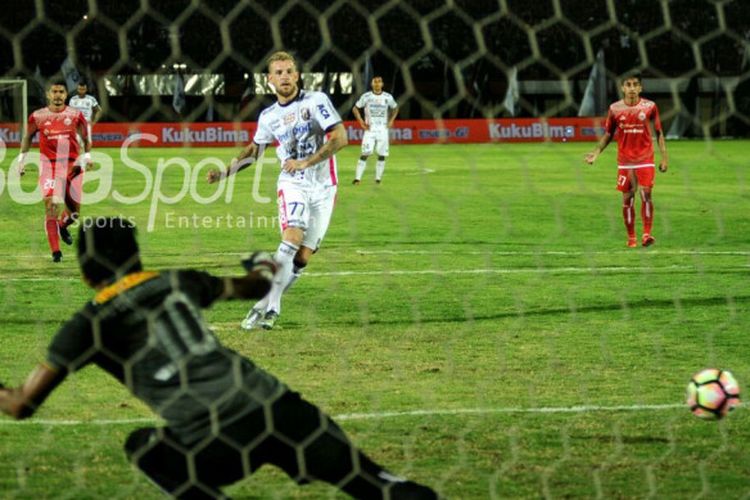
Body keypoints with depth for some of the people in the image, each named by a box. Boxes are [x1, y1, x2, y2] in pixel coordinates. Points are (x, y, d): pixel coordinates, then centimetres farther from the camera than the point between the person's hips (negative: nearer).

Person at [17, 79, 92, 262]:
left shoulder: (75, 115, 1)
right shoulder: (38, 116, 1)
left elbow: (86, 138, 14)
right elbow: (28, 136, 17)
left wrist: (86, 156, 7)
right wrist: (22, 158, 14)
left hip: (72, 166, 2)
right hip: (49, 166, -2)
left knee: (74, 210, 10)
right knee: (51, 205, -16)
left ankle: (62, 226, 46)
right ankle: (55, 251, -14)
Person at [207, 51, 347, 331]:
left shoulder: (316, 101, -4)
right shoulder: (268, 116, 6)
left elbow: (340, 138, -13)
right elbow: (255, 150, 24)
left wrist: (306, 162, -20)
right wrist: (226, 172, 13)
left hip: (323, 187, 0)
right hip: (292, 184, 0)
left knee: (303, 258, -4)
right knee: (292, 238, -25)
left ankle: (267, 305, 10)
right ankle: (269, 306, -24)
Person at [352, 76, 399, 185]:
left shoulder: (388, 97, 3)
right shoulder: (366, 96, -1)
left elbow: (395, 108, 20)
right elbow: (355, 108, 8)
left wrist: (391, 120, 7)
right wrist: (361, 121, -3)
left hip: (383, 129, 2)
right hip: (370, 128, -2)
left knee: (382, 155, 1)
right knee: (365, 154, -12)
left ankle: (378, 178, 12)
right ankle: (357, 178, -12)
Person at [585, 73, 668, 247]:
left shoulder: (650, 107, -1)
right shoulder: (615, 109, 3)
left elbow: (659, 133, 6)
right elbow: (608, 134, 12)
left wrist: (664, 157, 0)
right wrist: (596, 153, 1)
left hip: (645, 159, -2)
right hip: (625, 160, 2)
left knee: (646, 194, -15)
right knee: (627, 198, 3)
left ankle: (647, 234, -13)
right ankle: (631, 237, 12)